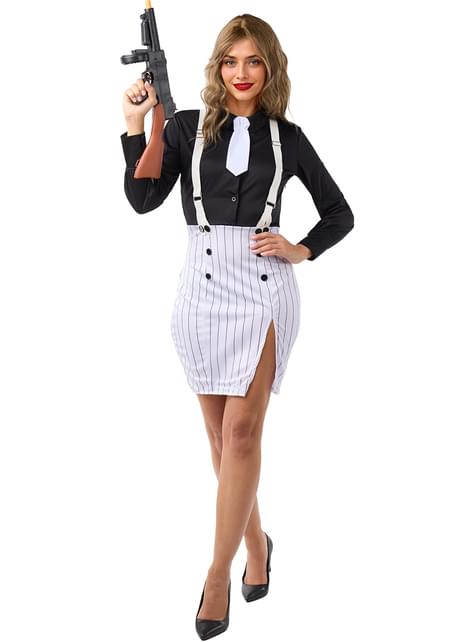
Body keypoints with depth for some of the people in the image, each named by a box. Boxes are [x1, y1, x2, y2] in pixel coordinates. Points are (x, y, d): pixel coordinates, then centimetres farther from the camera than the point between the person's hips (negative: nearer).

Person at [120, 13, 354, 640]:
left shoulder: (287, 137, 7)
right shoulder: (186, 127, 7)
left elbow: (340, 214, 16)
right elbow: (143, 198, -6)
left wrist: (300, 251, 1)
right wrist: (135, 126, -15)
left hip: (264, 288, -2)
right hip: (204, 283, 2)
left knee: (241, 432, -11)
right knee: (222, 434, 8)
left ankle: (218, 574, -4)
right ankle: (256, 541, 29)